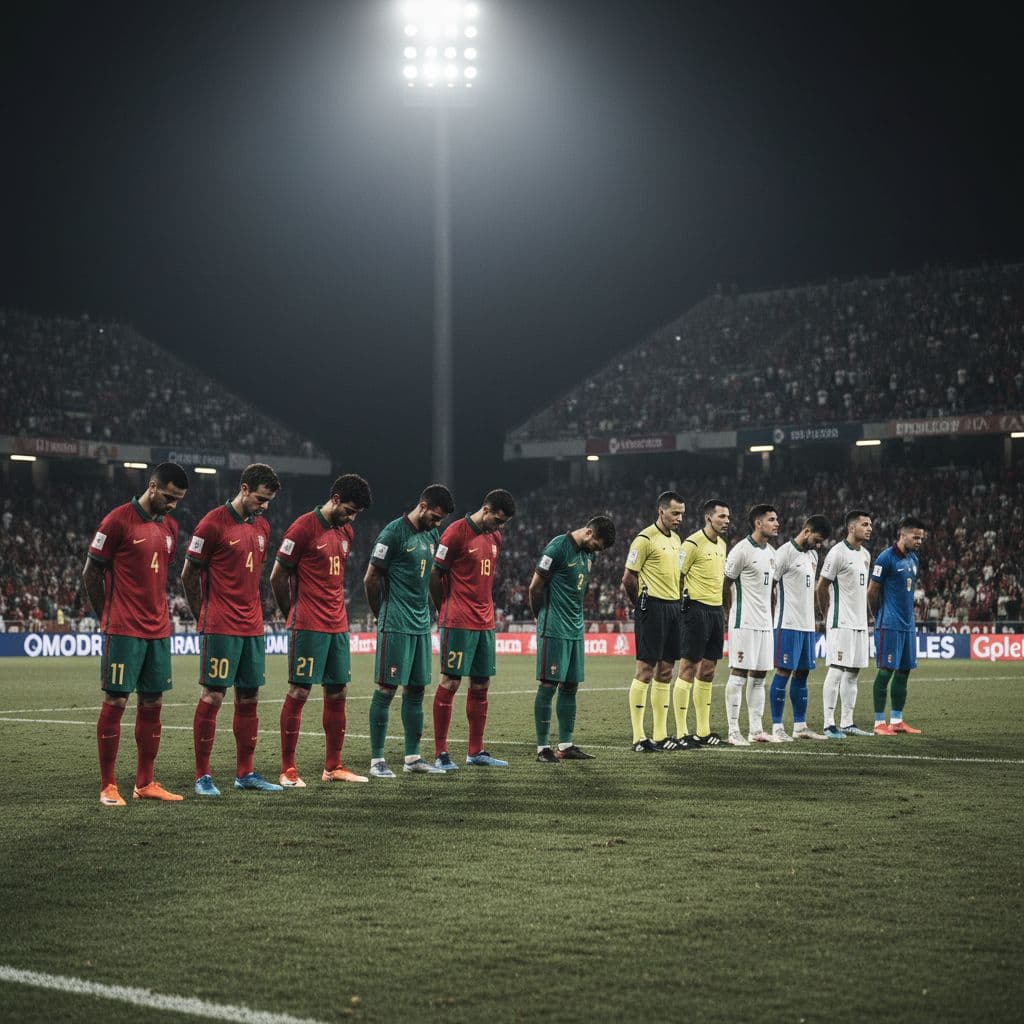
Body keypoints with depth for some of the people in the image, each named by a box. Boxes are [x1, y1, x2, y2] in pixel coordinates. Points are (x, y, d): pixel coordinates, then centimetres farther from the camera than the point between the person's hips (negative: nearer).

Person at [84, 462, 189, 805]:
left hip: (158, 631, 7)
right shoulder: (118, 521, -9)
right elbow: (90, 574, -4)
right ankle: (108, 786, 3)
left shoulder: (170, 527, 12)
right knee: (115, 702, -3)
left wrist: (159, 613, 13)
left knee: (152, 704, 7)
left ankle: (145, 783, 14)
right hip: (123, 632, -7)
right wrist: (107, 617, 2)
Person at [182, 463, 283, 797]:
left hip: (252, 627, 7)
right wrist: (205, 617, 2)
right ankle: (202, 776, 1)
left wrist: (252, 611, 15)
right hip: (220, 628, -7)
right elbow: (188, 575, -4)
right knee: (212, 697, -5)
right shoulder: (213, 523, -9)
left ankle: (245, 773, 15)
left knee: (249, 698, 8)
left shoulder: (262, 527, 13)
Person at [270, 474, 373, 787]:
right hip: (308, 628, -7)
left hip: (338, 625, 7)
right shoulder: (303, 528, -10)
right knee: (298, 692, -4)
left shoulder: (346, 533, 14)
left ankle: (333, 767, 15)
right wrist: (293, 615, 5)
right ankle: (288, 770, 0)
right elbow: (277, 577, -6)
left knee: (337, 694, 8)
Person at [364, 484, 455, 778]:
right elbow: (370, 579, -8)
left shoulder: (432, 537, 13)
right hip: (395, 626, -8)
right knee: (386, 689, -5)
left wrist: (425, 612, 17)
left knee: (416, 690, 9)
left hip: (421, 625, 8)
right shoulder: (394, 533, -11)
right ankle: (377, 760, -2)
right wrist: (382, 614, 3)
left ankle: (413, 758, 16)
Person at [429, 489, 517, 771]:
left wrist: (485, 608, 15)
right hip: (458, 622, -7)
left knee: (481, 685, 9)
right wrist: (445, 610, 1)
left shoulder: (495, 537, 14)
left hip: (485, 623, 8)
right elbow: (434, 575, -8)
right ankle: (440, 753, -1)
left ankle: (476, 752, 16)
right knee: (450, 682, -5)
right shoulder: (456, 532, -10)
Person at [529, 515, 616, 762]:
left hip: (575, 630, 8)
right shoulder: (558, 547, -13)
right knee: (548, 685, -5)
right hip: (553, 630, -8)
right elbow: (535, 588, -9)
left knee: (570, 686, 9)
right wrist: (543, 617, 4)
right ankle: (543, 747, -1)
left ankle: (565, 746, 15)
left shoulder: (587, 554, 13)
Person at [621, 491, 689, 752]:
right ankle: (638, 737, -5)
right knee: (645, 670, -7)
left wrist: (676, 600, 12)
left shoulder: (676, 539, 16)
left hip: (673, 607, 8)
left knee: (665, 672, 9)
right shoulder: (645, 539, -10)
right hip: (653, 608, -8)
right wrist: (642, 605, 0)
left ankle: (660, 735, 14)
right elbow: (628, 578, -10)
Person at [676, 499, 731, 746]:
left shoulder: (722, 544, 15)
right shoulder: (693, 544, -11)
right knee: (689, 668, -6)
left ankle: (703, 731, 15)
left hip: (716, 611, 8)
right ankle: (681, 732, -4)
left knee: (707, 671, 10)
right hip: (697, 609, -8)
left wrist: (722, 610, 18)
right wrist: (684, 604, -13)